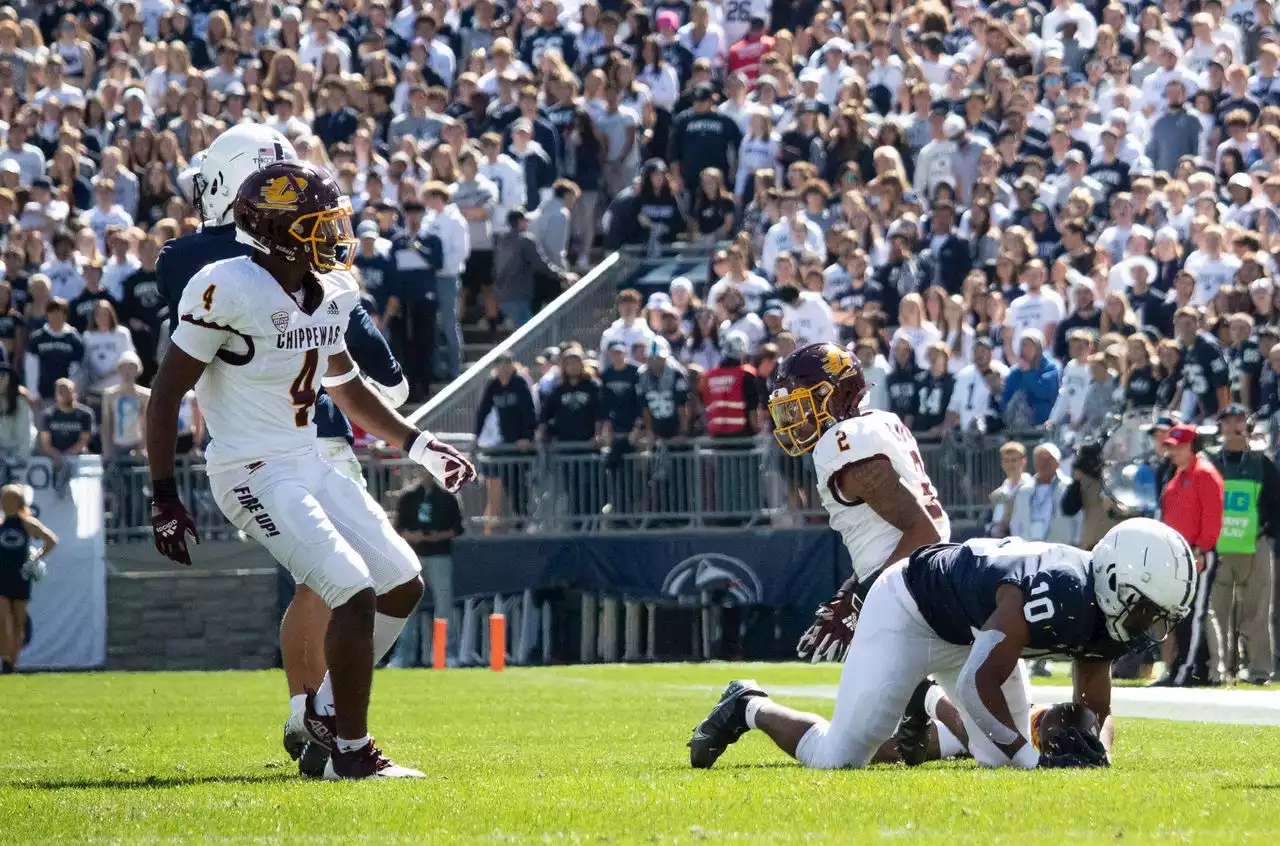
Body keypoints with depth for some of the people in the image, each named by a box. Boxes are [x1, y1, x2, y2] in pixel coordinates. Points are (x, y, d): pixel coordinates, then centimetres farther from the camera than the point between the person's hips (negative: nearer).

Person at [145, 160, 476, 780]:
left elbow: (346, 386, 23)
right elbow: (167, 391, -14)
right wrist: (164, 497, -16)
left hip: (309, 463, 9)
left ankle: (323, 711, 22)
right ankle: (350, 752, -5)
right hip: (254, 474, -9)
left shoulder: (330, 294, 6)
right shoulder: (228, 290, -19)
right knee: (355, 594, -17)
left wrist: (417, 445, 20)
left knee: (403, 584, 9)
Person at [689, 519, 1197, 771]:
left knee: (1004, 756, 5)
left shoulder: (1106, 621, -10)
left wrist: (1096, 751, -23)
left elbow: (1096, 709, 0)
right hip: (910, 611, -9)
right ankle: (750, 709, 16)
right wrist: (1036, 760, -36)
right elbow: (979, 682, -37)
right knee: (837, 761, -10)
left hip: (970, 630, 9)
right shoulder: (1057, 592, -37)